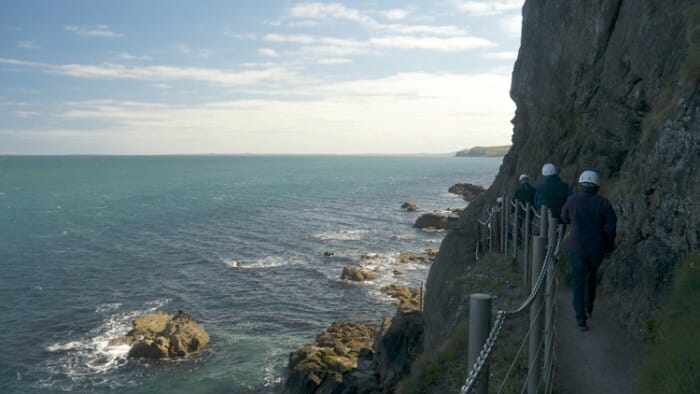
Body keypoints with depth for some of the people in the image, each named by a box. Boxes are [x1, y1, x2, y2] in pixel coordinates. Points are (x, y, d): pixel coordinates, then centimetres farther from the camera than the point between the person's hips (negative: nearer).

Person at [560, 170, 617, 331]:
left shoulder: (572, 201, -5)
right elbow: (610, 227, -7)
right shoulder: (603, 203, -5)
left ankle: (581, 319, -4)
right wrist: (610, 245, 8)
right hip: (597, 248, 2)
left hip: (576, 247, -1)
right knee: (591, 277, 26)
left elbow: (564, 218, 12)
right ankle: (588, 308, 38)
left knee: (579, 283, 4)